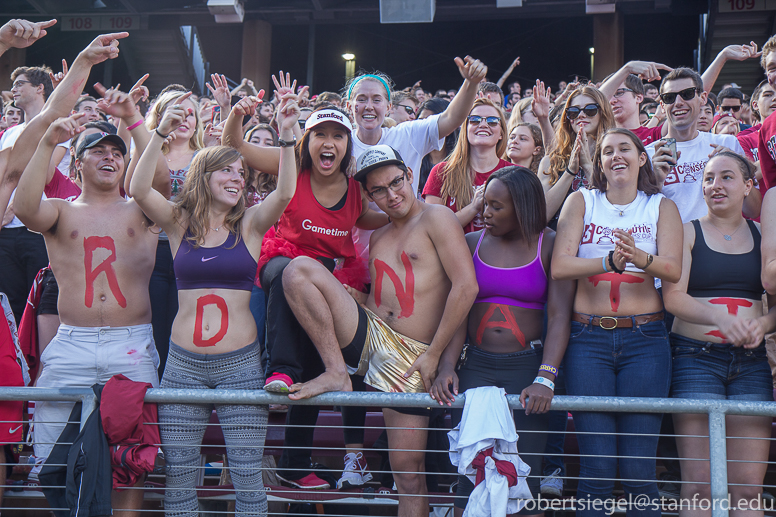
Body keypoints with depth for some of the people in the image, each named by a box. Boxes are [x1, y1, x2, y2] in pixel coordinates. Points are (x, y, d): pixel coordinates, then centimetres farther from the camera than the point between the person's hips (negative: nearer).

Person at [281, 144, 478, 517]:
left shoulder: (436, 218, -2)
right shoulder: (378, 238, 20)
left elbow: (466, 286, -12)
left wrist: (434, 353, -12)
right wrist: (337, 292, 5)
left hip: (411, 357, -5)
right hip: (367, 334, 5)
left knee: (408, 469, -5)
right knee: (299, 269, -13)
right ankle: (337, 373, -13)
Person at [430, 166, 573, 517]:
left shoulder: (550, 245, 0)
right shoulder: (471, 243, 9)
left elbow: (559, 314, -8)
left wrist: (545, 378, -20)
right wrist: (447, 366, -12)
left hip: (528, 366, -2)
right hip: (476, 366, 2)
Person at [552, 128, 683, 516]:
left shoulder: (662, 207, 9)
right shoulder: (581, 201, 7)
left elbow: (673, 269, -6)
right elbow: (559, 266, -6)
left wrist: (639, 258, -27)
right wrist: (610, 260, -23)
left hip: (645, 339, 0)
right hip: (589, 337, 0)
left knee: (638, 470, -2)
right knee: (596, 471, -3)